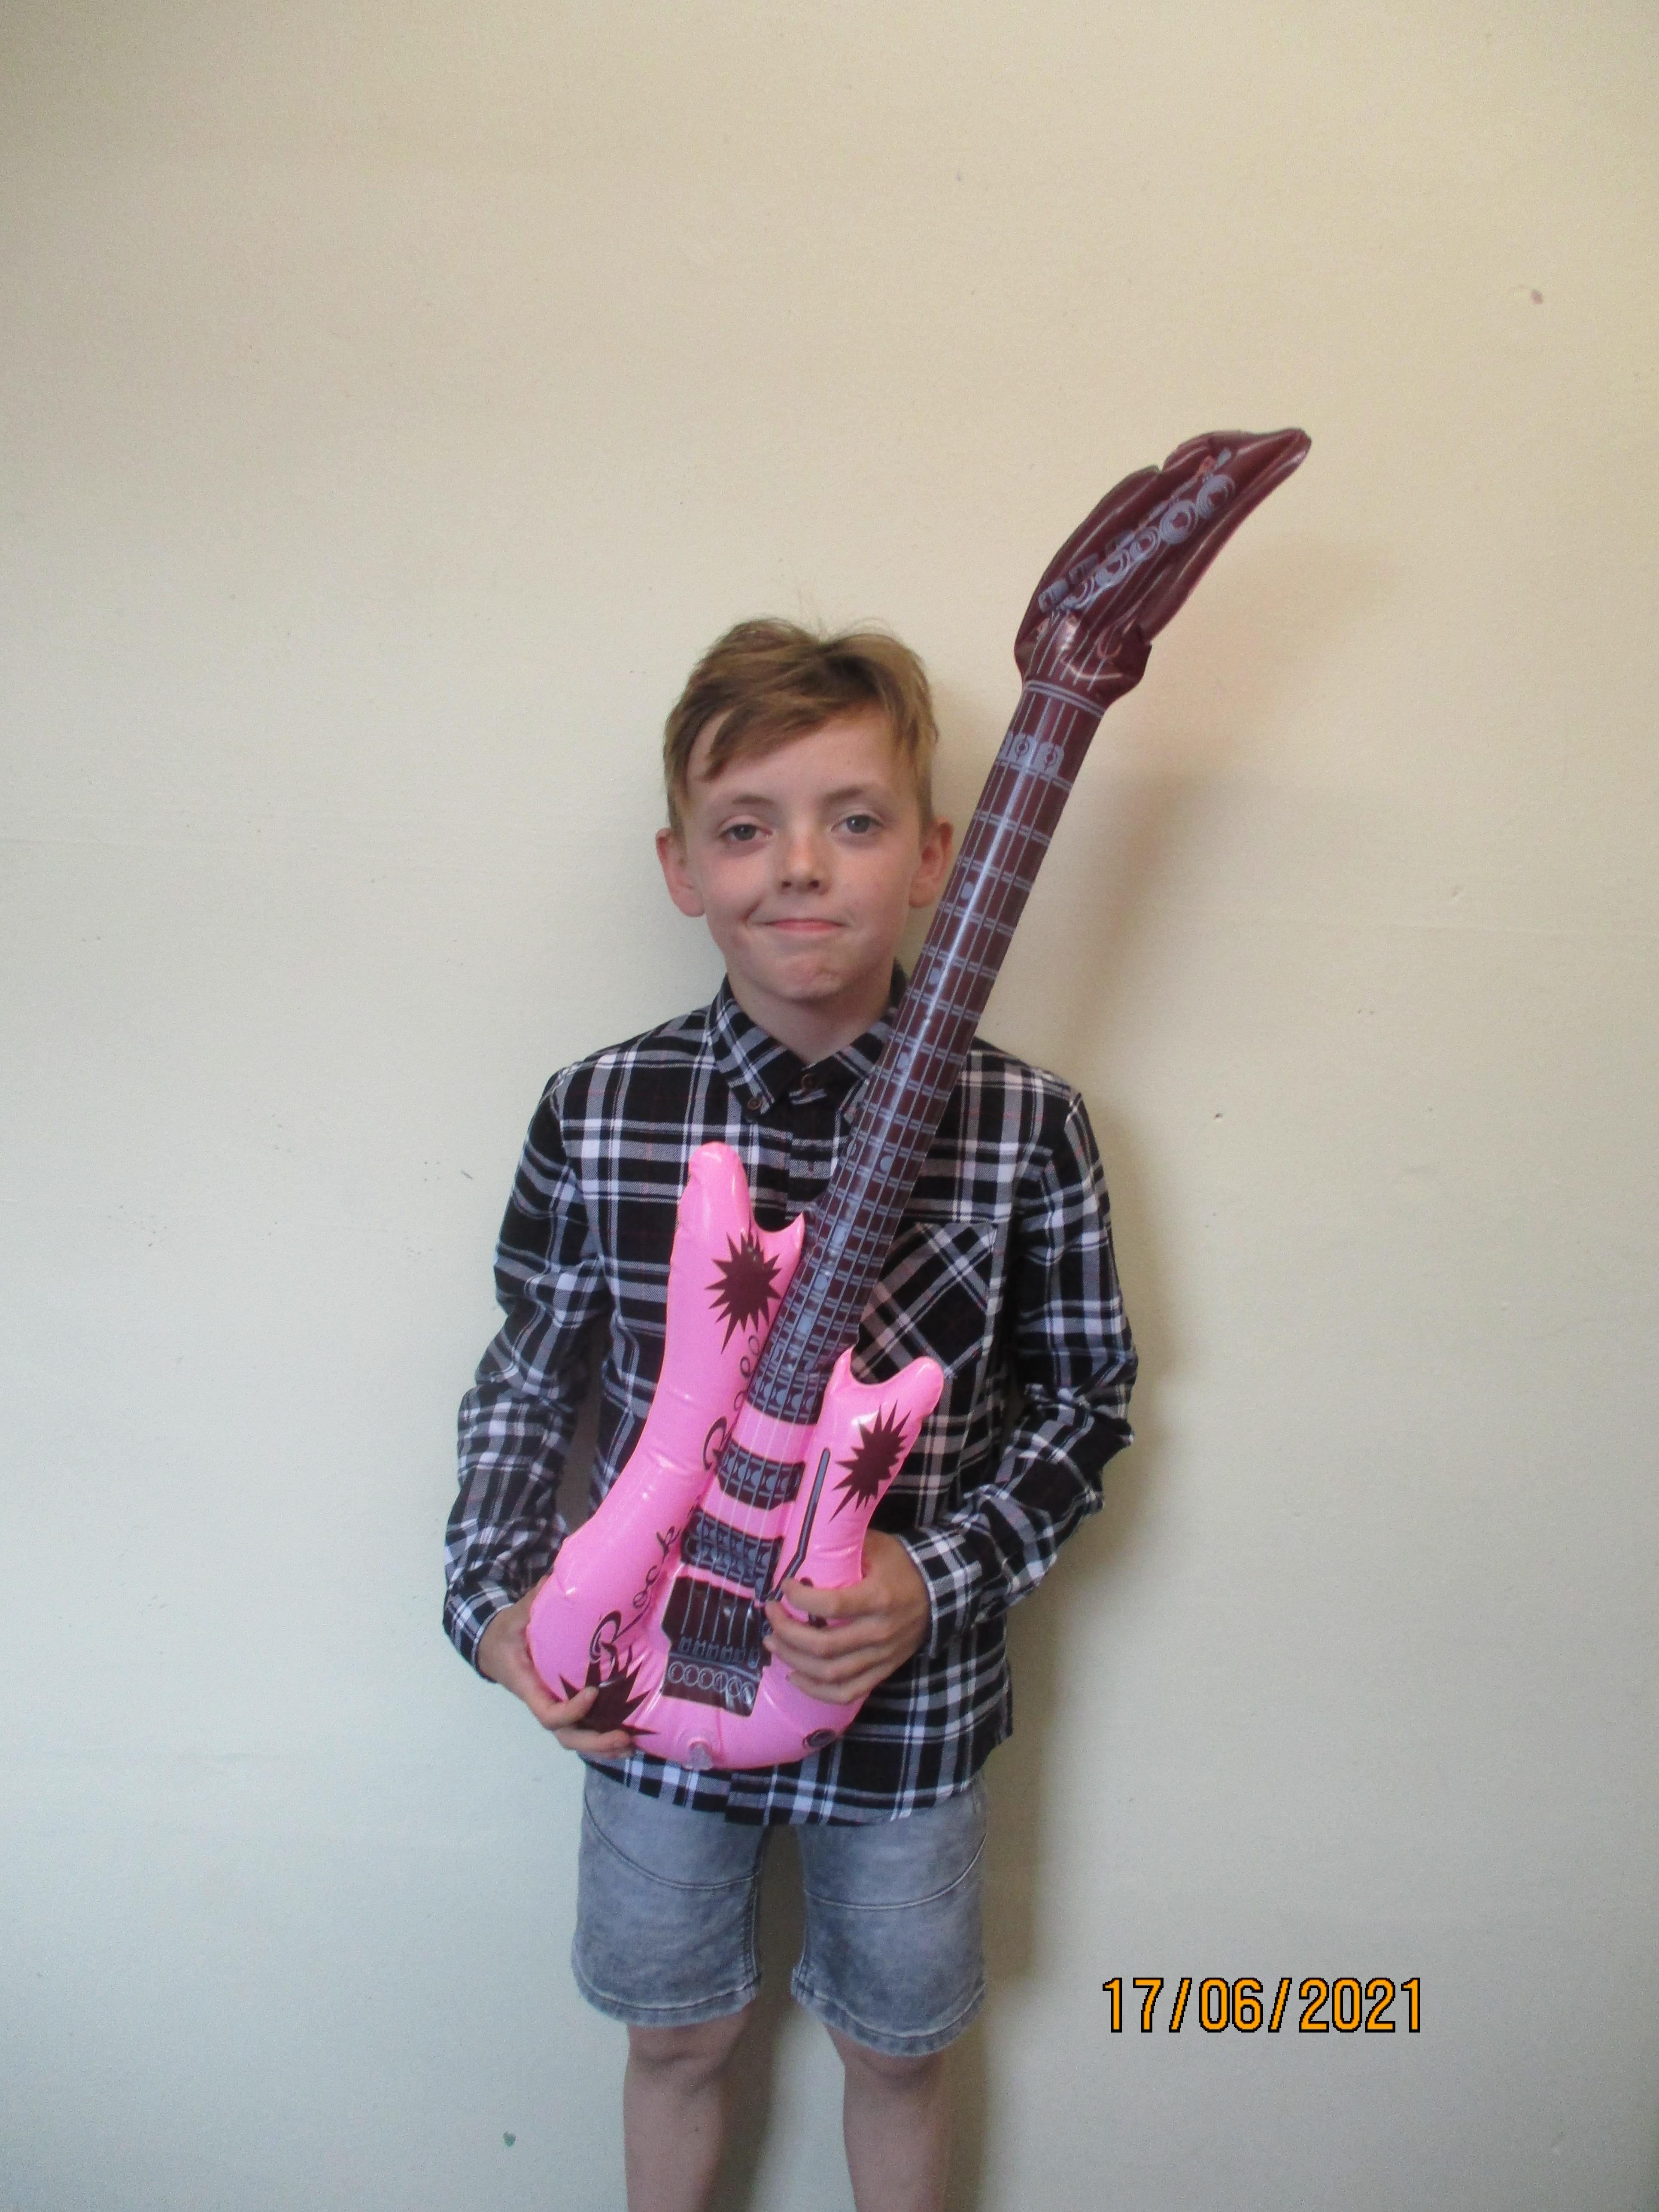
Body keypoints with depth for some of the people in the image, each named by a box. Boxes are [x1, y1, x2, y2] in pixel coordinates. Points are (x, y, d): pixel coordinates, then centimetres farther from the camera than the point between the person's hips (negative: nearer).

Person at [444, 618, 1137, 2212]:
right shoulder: (597, 1115, -12)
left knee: (895, 2050, 23)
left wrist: (942, 1578, -17)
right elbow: (526, 1380, 1)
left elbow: (1084, 1400, -5)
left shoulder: (1024, 1128, -16)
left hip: (909, 1698, -1)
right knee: (678, 2033, 24)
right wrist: (496, 1595, -10)